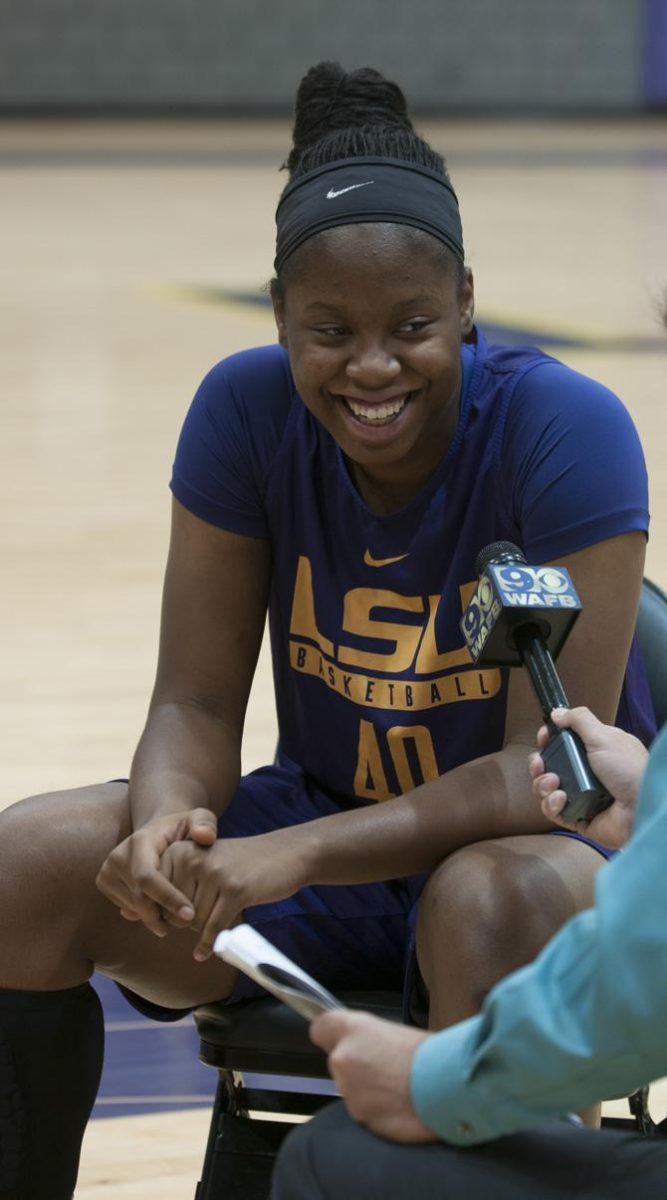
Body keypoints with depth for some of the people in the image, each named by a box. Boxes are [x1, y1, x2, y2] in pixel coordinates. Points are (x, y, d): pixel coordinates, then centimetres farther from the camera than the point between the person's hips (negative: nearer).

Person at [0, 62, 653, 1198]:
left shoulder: (566, 430, -21)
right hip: (327, 827, 4)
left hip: (534, 847, -4)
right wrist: (170, 821, -31)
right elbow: (198, 700, -5)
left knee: (496, 905, -40)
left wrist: (288, 857, -34)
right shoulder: (244, 411, -9)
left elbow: (552, 765, -23)